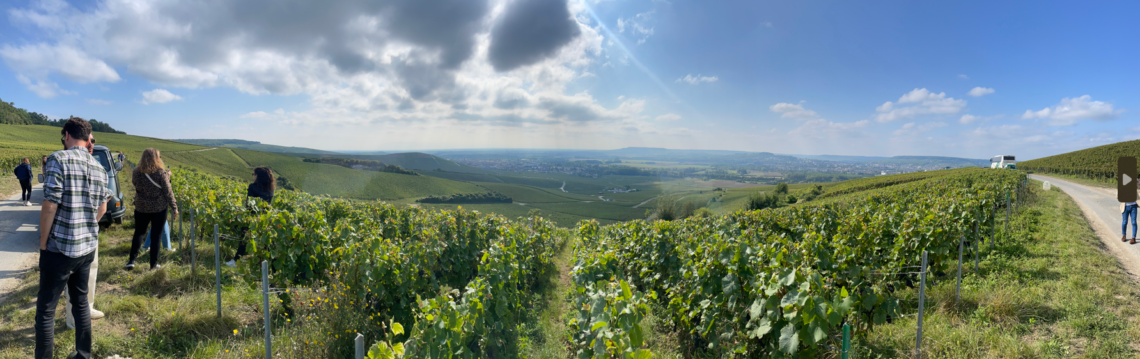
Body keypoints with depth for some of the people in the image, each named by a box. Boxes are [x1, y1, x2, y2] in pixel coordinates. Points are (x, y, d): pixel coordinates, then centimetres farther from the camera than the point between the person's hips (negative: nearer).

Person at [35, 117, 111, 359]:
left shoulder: (59, 159, -13)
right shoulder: (99, 168, 7)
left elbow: (50, 205, -17)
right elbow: (102, 209, 13)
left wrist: (43, 243, -7)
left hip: (59, 248, -6)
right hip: (88, 247, 6)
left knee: (46, 309, 3)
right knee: (81, 302, 17)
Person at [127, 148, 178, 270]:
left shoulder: (137, 173, -5)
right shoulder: (161, 173, -14)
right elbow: (168, 192, -11)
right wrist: (174, 207, -2)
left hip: (141, 208, 3)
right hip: (159, 208, -3)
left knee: (139, 233, 19)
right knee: (156, 235, 6)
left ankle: (132, 260, 12)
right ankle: (153, 264, 12)